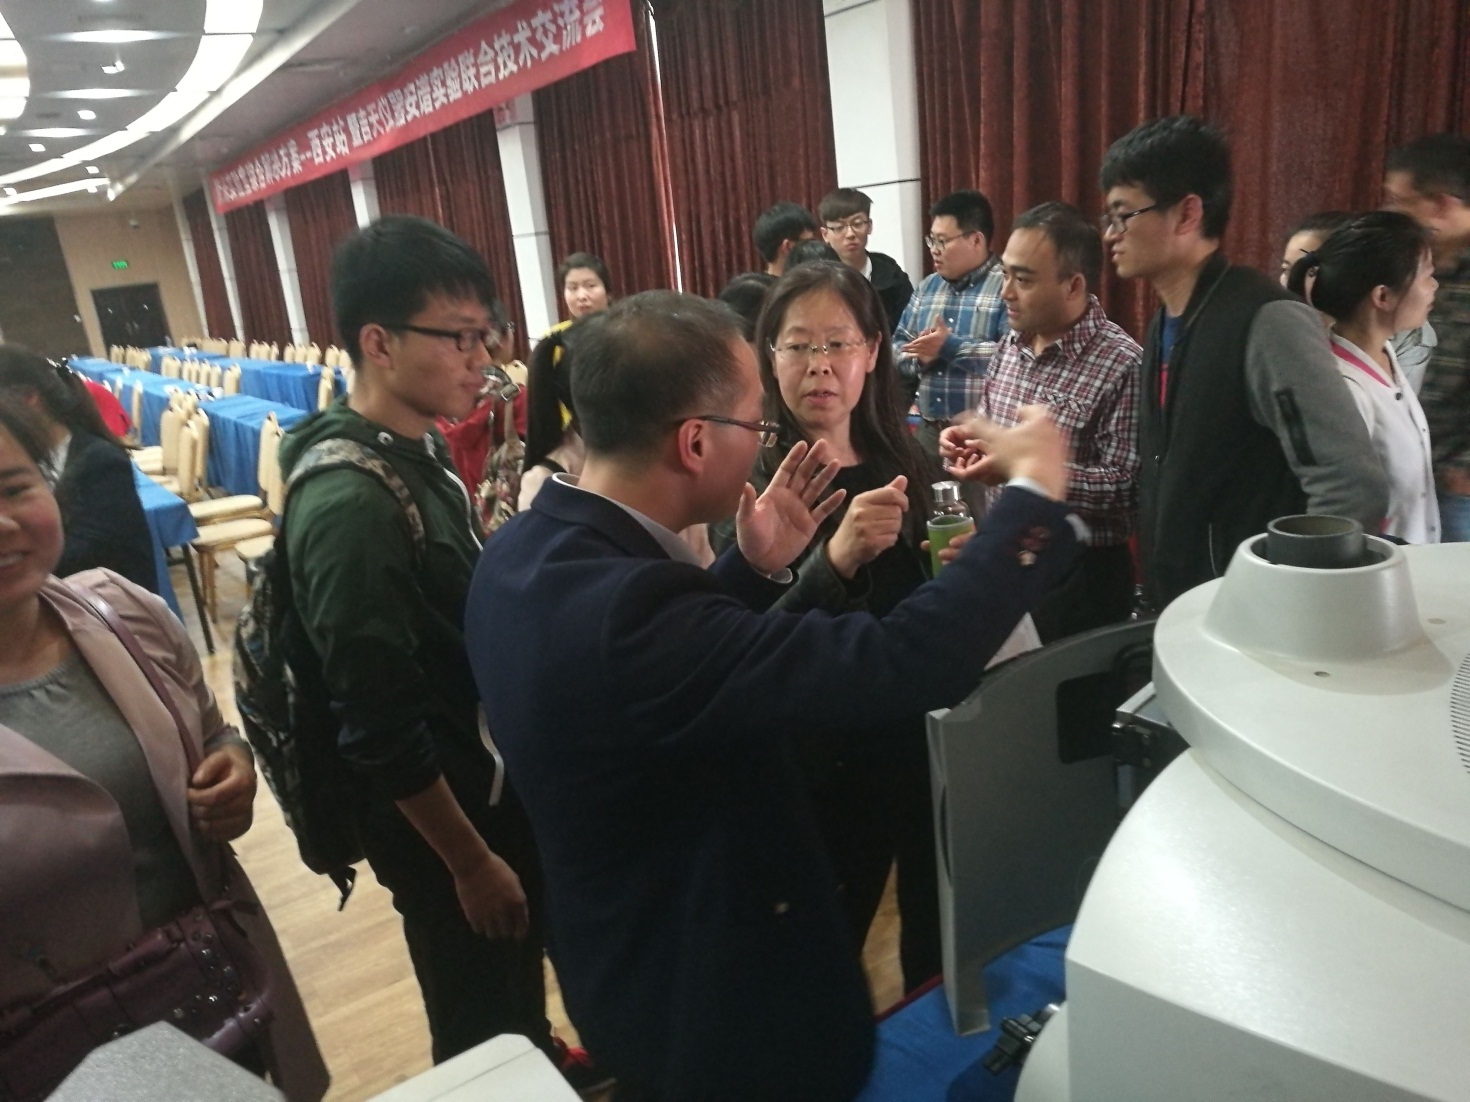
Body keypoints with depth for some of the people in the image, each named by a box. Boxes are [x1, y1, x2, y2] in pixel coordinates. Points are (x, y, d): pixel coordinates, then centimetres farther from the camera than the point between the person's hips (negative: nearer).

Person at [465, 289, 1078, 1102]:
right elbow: (909, 660, -37)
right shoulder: (623, 605, -38)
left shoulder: (525, 551, -8)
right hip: (713, 1006, -8)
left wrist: (756, 571, -3)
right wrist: (1032, 496, -24)